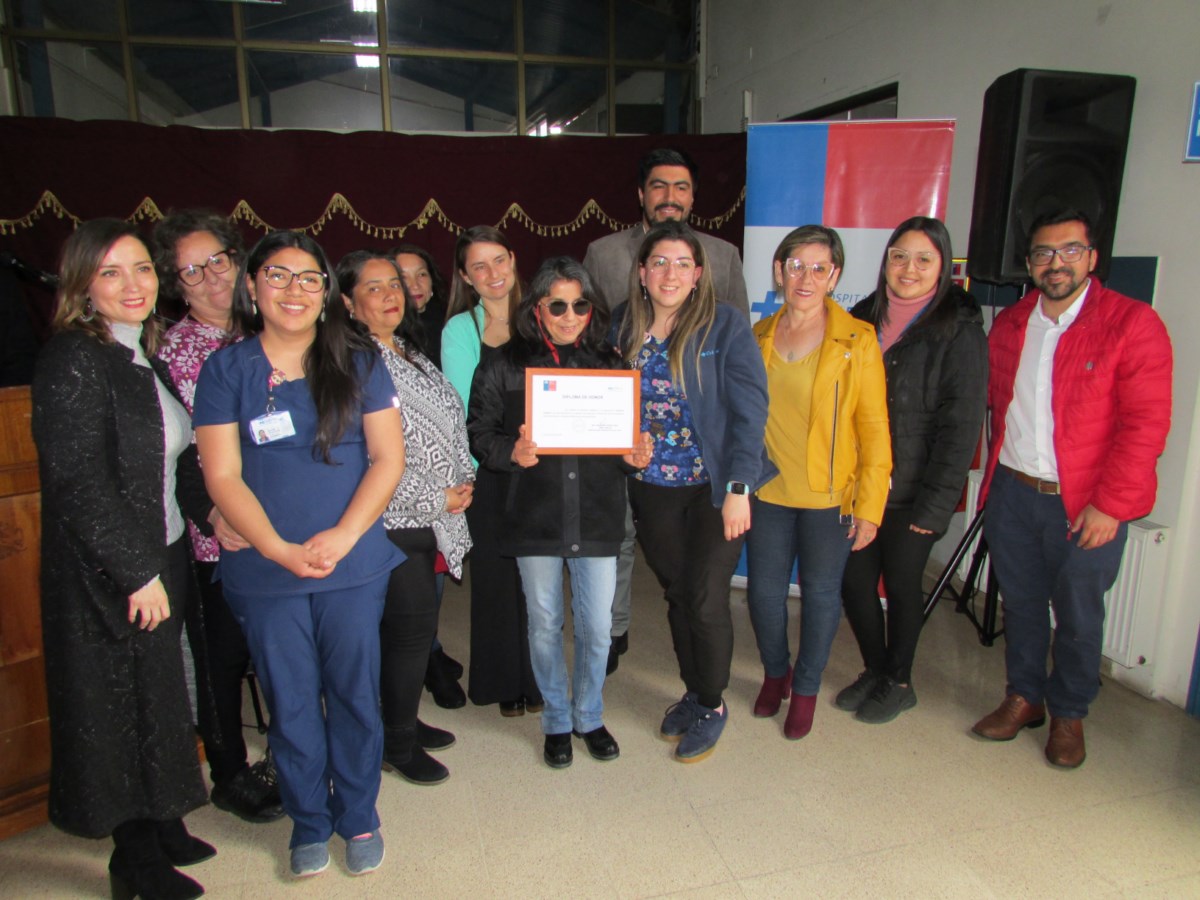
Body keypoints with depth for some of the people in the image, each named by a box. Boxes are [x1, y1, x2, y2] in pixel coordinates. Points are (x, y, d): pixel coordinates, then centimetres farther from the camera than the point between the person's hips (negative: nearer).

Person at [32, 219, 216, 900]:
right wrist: (137, 573, -19)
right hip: (106, 578, -8)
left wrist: (208, 507, 2)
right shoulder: (74, 360, -16)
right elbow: (79, 482, -21)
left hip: (161, 560, 8)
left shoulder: (146, 355, 10)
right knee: (121, 709, 6)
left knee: (157, 698, 18)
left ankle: (163, 828, 37)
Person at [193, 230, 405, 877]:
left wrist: (342, 536, -13)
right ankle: (309, 823, 33)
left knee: (355, 694, 10)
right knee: (289, 703, 11)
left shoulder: (358, 362, 3)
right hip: (265, 573, 0)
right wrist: (281, 550, -14)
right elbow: (222, 476, -2)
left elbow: (388, 459, -1)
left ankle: (358, 818, 32)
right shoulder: (225, 369, 2)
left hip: (354, 566, 0)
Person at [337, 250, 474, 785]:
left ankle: (405, 721, 33)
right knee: (410, 626, -1)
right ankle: (397, 745, 17)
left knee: (418, 624, 15)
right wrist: (434, 498, -14)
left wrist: (462, 482, 6)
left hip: (428, 517, 8)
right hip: (390, 523, -8)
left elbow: (447, 425, 21)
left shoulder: (410, 355, 14)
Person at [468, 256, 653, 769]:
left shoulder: (608, 361, 7)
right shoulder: (504, 365, 1)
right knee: (545, 626, 12)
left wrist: (638, 455, -8)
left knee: (597, 627, 9)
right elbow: (478, 431, 1)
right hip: (534, 517, -1)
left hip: (597, 517, 2)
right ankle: (556, 721, 34)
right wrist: (511, 453, -18)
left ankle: (589, 716, 34)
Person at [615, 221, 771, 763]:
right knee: (676, 594, 14)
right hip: (652, 488, 4)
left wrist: (738, 487, -18)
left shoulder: (726, 326, -9)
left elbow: (749, 408, -12)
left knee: (705, 598, -2)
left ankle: (712, 705, 22)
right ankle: (693, 692, 34)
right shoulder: (625, 327, 4)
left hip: (714, 487, -4)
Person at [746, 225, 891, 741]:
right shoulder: (759, 336, 3)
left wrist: (869, 507, -9)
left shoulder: (856, 340, -9)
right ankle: (775, 673, 40)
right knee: (763, 589, 12)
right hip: (768, 490, 3)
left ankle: (806, 687, 34)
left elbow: (874, 431, -8)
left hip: (829, 495, -3)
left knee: (820, 591, 10)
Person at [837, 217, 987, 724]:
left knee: (901, 586, 9)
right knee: (854, 581, 10)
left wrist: (934, 505, -13)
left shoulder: (960, 332, -8)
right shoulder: (863, 319, 6)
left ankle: (899, 683, 31)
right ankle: (874, 671, 33)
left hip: (911, 493, -4)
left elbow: (961, 427, -10)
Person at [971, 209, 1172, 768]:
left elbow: (1146, 423, -12)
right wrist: (996, 473, 11)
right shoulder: (1008, 325, 8)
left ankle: (1068, 715, 28)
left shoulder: (1132, 323, -8)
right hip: (1012, 492, 4)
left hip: (1086, 503, -4)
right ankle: (1024, 697, 33)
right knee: (1020, 602, 15)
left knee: (1078, 614, 8)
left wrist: (1108, 504, -16)